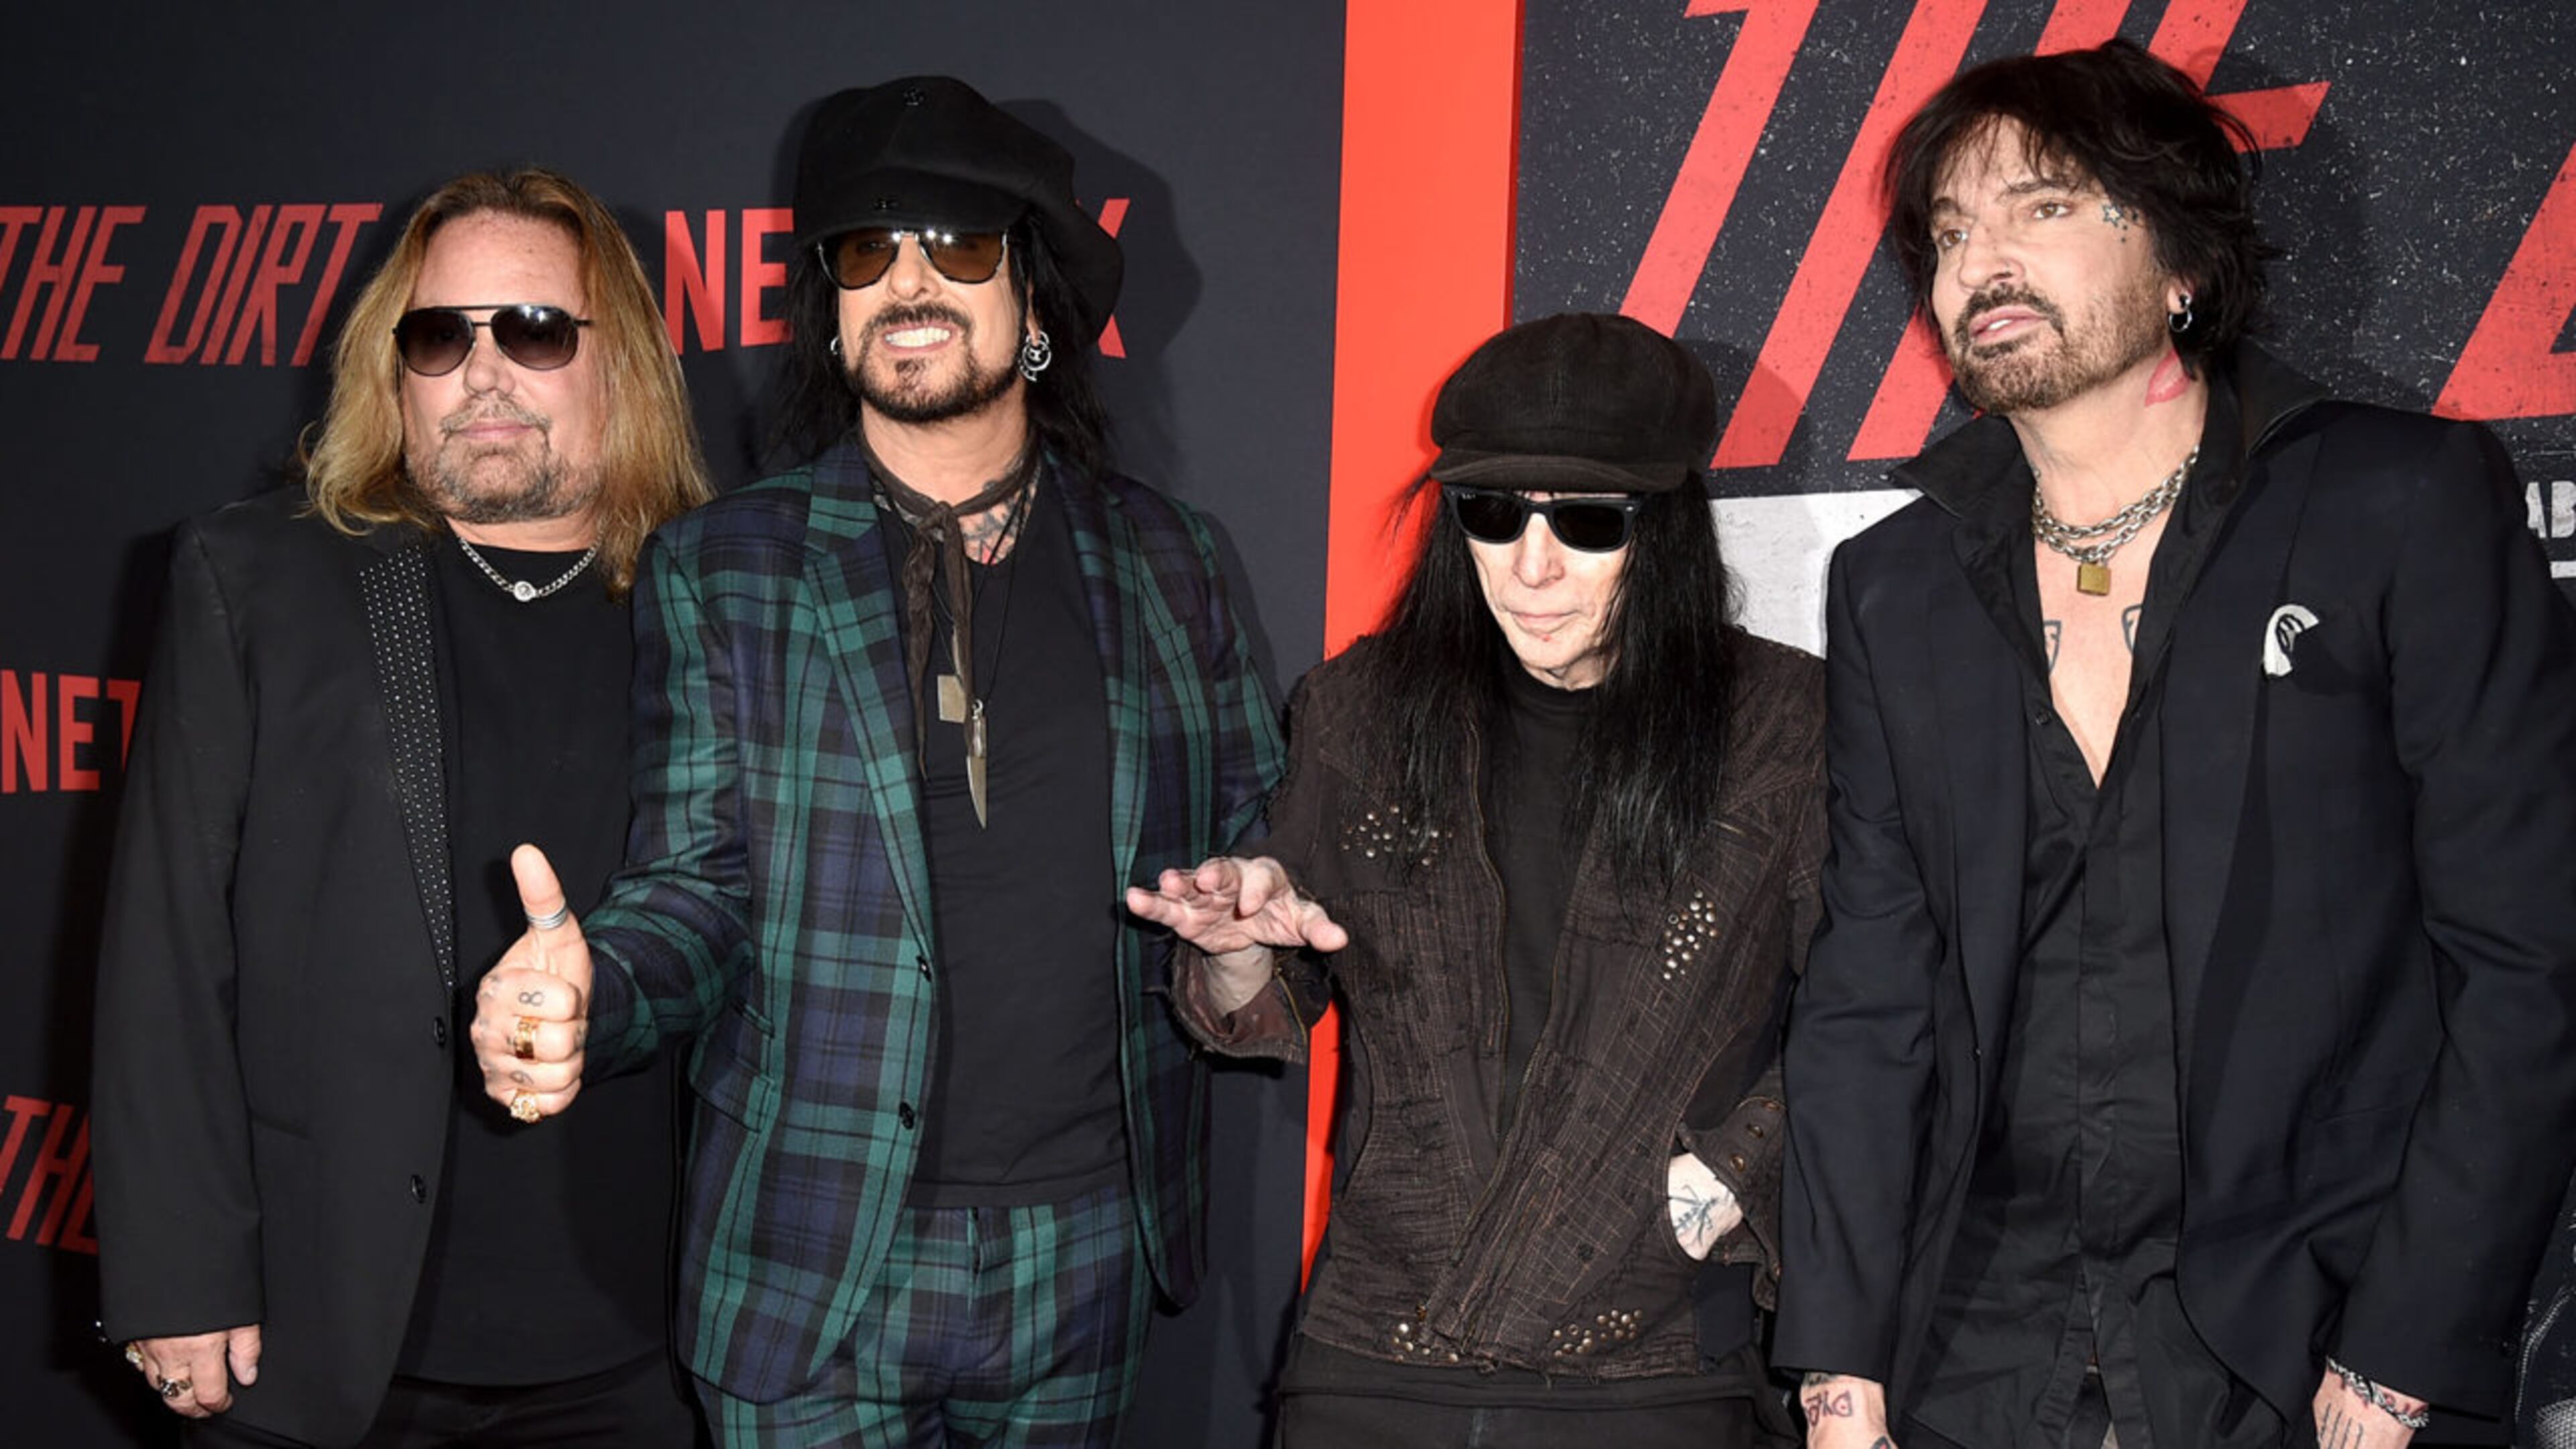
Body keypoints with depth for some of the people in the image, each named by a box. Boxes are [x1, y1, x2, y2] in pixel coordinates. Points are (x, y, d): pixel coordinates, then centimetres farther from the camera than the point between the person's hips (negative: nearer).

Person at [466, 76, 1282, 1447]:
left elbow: (1254, 827, 13)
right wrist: (592, 985, -24)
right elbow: (699, 885, -3)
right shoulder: (716, 570, -1)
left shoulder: (1158, 556, 6)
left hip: (1085, 1252, 2)